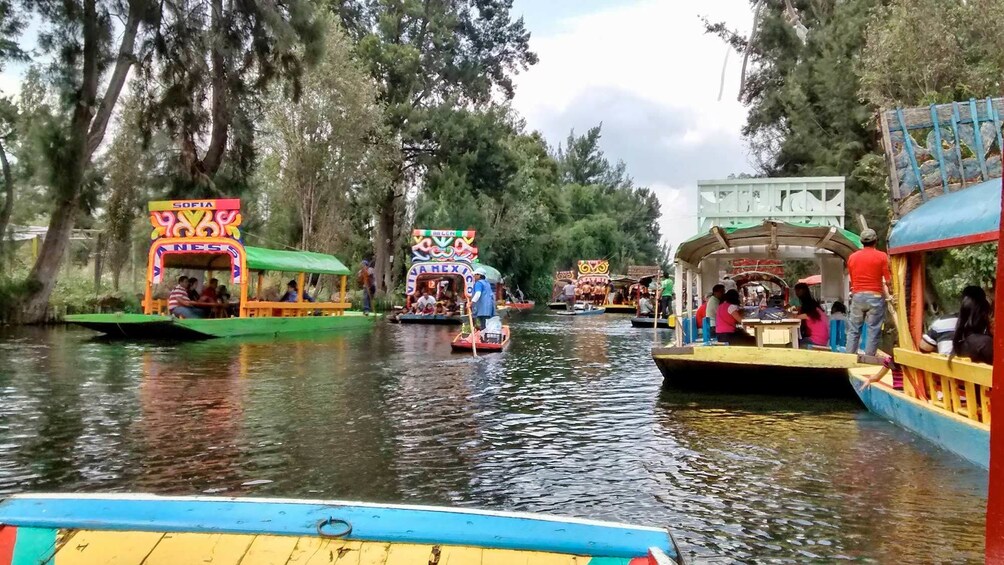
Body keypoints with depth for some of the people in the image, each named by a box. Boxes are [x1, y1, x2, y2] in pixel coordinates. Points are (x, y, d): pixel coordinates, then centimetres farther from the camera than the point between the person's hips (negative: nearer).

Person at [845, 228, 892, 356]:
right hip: (875, 297, -3)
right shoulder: (882, 256, -4)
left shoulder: (852, 257, 7)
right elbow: (888, 280, -6)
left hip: (857, 296, 3)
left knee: (853, 330, 8)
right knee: (873, 331, 2)